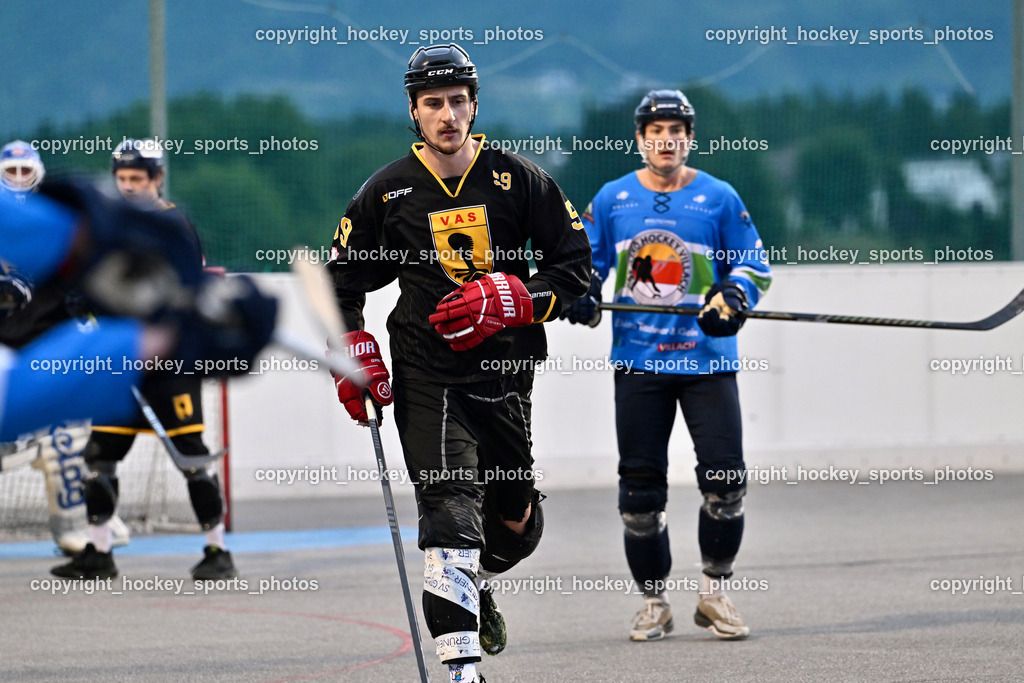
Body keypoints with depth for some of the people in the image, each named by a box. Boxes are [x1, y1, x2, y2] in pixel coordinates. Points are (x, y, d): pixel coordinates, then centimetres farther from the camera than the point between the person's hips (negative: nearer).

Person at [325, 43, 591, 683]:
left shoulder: (518, 179, 1)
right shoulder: (388, 192, 2)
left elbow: (575, 262, 3)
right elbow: (342, 281, 13)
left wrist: (512, 300, -12)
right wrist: (353, 355, 0)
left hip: (506, 373, 2)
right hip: (427, 381, -2)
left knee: (515, 521, 12)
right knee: (451, 510, -17)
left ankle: (474, 582, 48)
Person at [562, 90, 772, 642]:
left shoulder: (719, 199, 3)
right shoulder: (612, 200, 7)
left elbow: (755, 265, 6)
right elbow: (587, 260, 15)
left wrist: (733, 297, -14)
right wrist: (582, 291, -7)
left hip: (706, 360, -1)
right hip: (637, 361, 1)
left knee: (725, 479, -10)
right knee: (640, 486, 0)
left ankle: (713, 591, 8)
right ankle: (654, 601, 13)